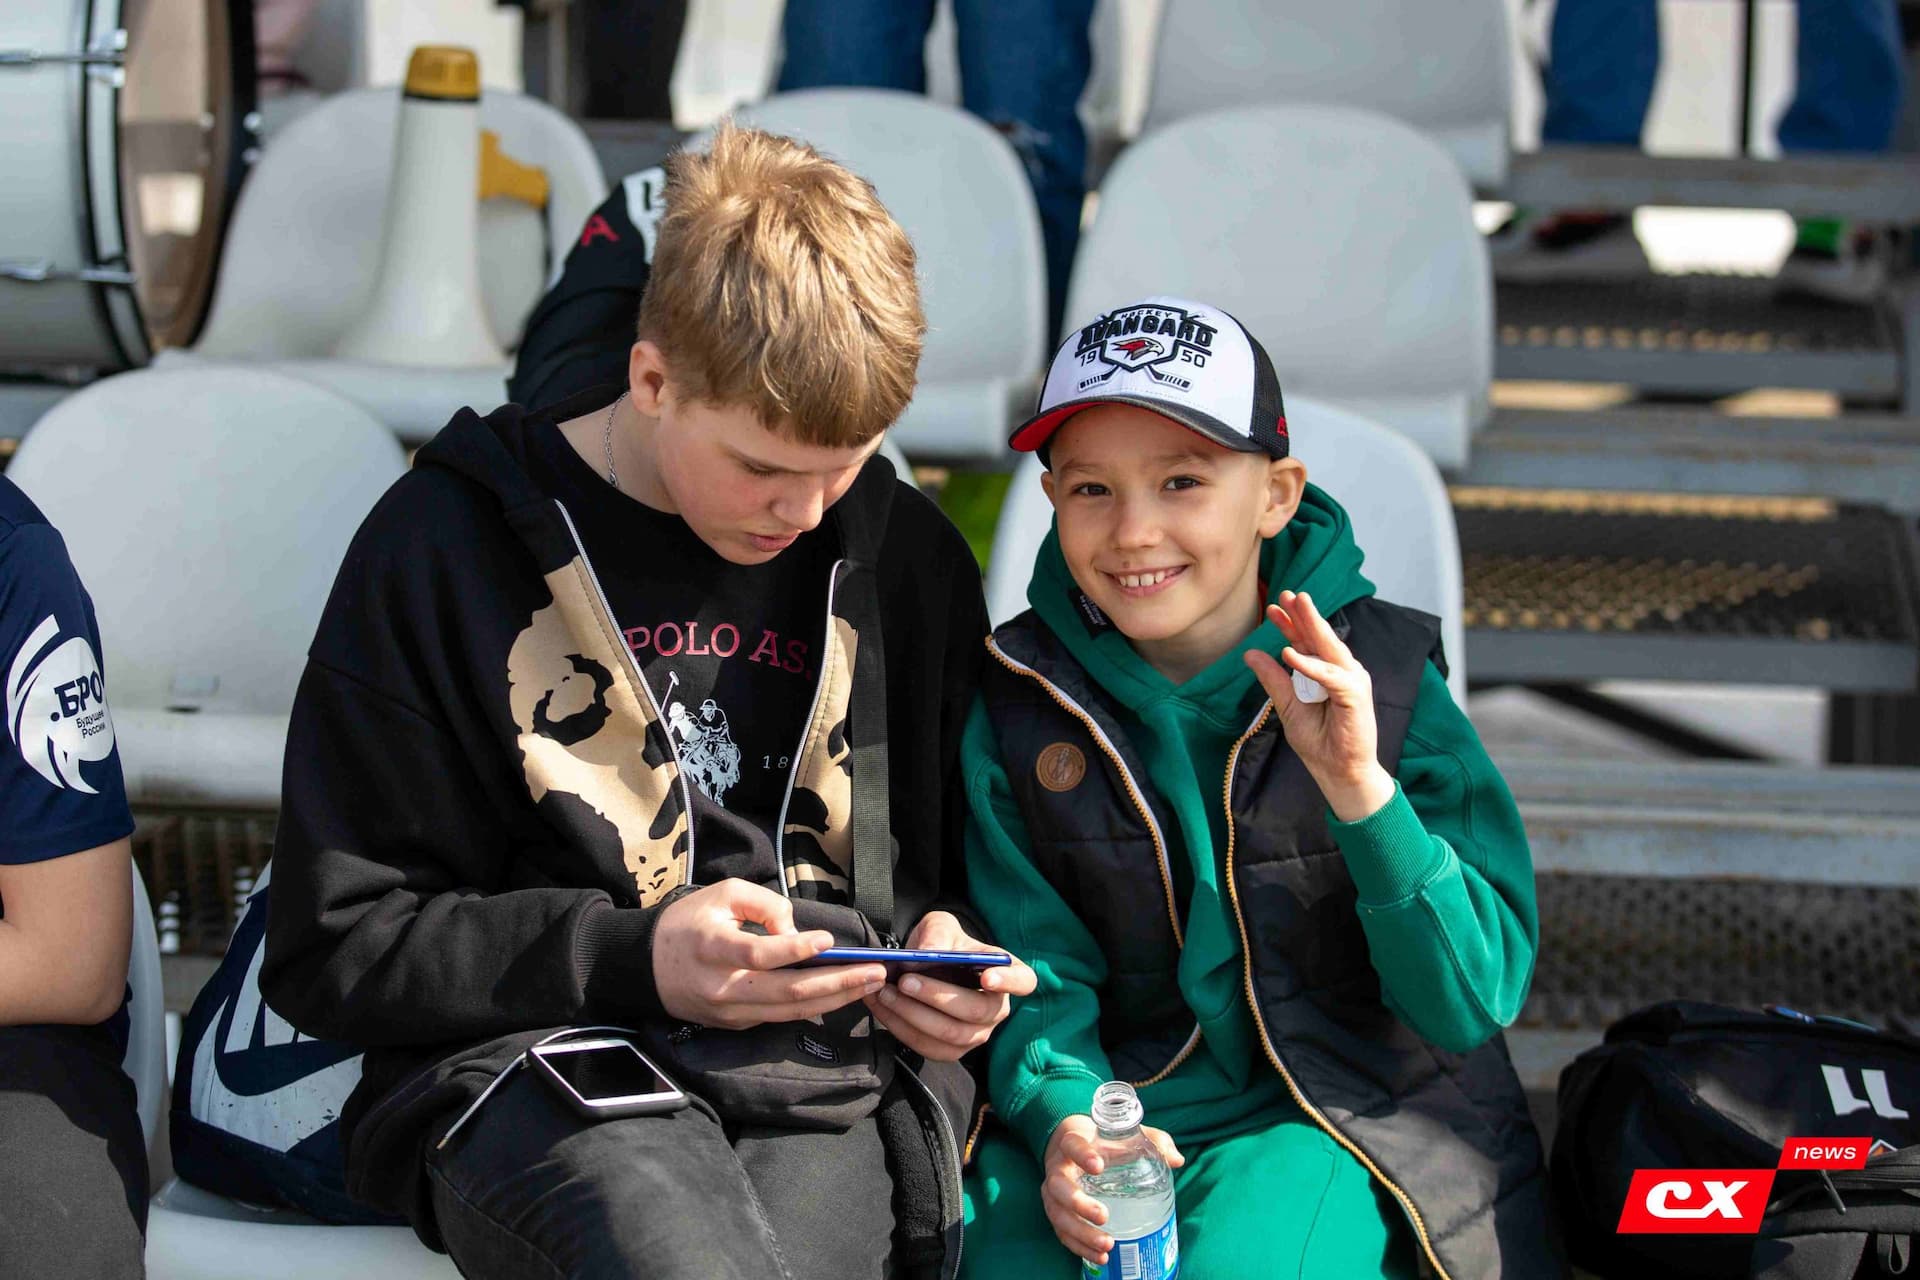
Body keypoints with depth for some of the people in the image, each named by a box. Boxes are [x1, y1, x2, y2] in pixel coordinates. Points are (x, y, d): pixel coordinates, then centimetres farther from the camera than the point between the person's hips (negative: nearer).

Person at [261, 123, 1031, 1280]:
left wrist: (947, 952, 4)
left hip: (831, 1071, 3)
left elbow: (952, 871, 28)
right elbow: (336, 946, 3)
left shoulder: (904, 557, 15)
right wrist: (636, 959, -8)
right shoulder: (445, 546, 4)